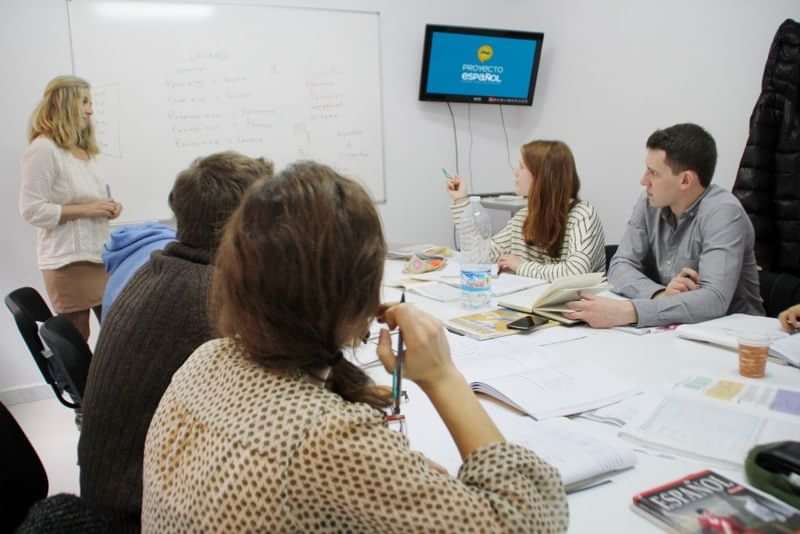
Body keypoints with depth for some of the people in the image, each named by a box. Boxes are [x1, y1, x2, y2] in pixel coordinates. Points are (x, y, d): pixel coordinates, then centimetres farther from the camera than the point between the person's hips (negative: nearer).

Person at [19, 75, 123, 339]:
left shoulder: (83, 149, 12)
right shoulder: (43, 148, -12)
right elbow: (32, 210, -16)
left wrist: (106, 206, 4)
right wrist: (86, 209, -18)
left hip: (99, 255, 8)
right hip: (68, 261, -8)